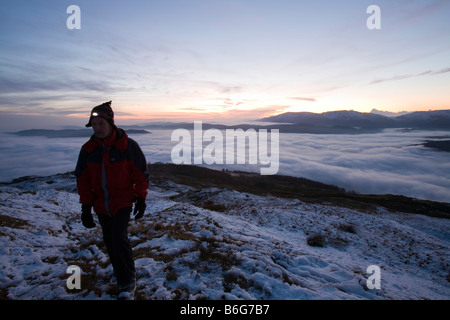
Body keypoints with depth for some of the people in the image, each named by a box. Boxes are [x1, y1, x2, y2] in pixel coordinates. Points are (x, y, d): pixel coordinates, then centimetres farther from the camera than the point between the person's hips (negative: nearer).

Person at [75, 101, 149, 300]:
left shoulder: (128, 146, -13)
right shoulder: (88, 149, -3)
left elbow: (141, 173, -5)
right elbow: (82, 179, 6)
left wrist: (141, 199, -4)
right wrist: (86, 206, 2)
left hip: (122, 202, -4)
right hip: (101, 205, 5)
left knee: (119, 237, -15)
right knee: (109, 241, 14)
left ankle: (127, 283, 0)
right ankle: (120, 272, 36)